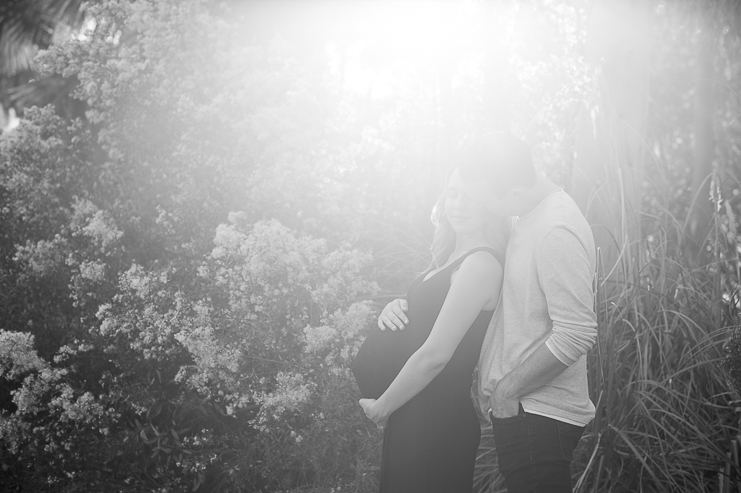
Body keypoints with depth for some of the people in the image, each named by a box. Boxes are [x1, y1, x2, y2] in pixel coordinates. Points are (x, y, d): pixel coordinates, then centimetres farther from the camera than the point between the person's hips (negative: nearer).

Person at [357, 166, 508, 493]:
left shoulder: (481, 264, -17)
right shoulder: (452, 259, 11)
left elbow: (435, 354, -20)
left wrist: (382, 406, -9)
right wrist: (395, 310, -1)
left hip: (436, 424, -9)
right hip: (415, 416, 9)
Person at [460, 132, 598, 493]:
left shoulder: (557, 232, -21)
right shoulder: (528, 217, 9)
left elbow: (577, 334, -26)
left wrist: (507, 388, -16)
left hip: (537, 415, -10)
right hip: (519, 409, 10)